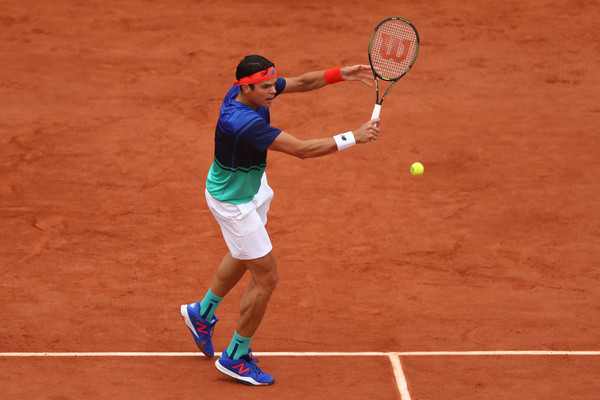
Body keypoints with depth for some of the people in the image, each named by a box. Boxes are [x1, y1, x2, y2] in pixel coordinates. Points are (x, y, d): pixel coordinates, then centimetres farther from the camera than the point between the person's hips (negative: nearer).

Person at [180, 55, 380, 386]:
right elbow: (302, 150, -39)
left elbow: (300, 83, -2)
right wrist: (353, 137, -35)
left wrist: (340, 74, -18)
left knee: (243, 257, 31)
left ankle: (202, 313, 53)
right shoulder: (243, 123, -40)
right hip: (233, 202, -10)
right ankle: (235, 358, 16)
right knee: (266, 277, -1)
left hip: (251, 186, 10)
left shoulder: (253, 91, -16)